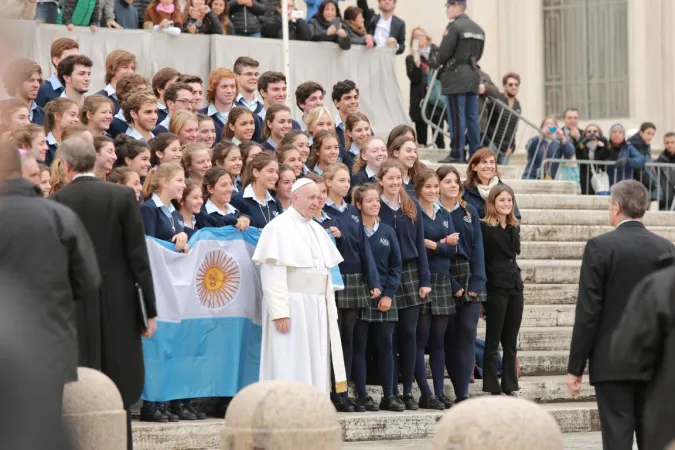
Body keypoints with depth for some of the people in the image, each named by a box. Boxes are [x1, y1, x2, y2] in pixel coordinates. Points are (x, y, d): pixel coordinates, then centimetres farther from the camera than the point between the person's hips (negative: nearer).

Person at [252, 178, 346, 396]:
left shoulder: (317, 230, 16)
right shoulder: (279, 227, -8)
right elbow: (273, 274, -15)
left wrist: (330, 310, 12)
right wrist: (279, 312, -22)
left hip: (317, 308, 8)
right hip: (291, 306, -8)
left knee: (315, 368, 6)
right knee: (290, 369, -7)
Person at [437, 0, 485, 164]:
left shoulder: (454, 26, -10)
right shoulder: (478, 29, 15)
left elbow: (444, 53, -14)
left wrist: (439, 63, 5)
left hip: (456, 77, -8)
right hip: (473, 75, 8)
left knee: (456, 117, -7)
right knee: (472, 117, 7)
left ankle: (457, 154, -9)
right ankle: (474, 154, 7)